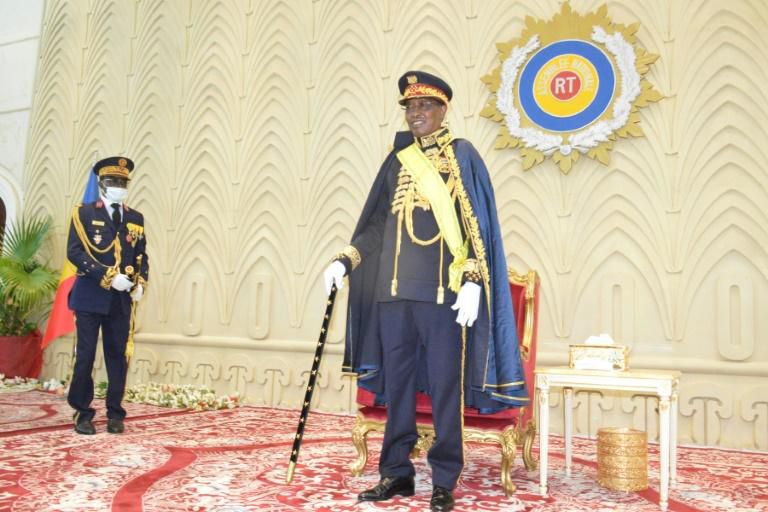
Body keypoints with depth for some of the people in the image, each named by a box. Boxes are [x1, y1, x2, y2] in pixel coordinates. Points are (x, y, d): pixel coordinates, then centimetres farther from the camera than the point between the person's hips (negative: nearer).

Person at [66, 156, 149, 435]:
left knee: (118, 356, 5)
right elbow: (75, 252, -9)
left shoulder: (136, 218, 12)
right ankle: (83, 413, 12)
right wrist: (108, 277, -18)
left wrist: (141, 283, -4)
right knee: (86, 355, 0)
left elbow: (141, 256, 14)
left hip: (121, 299, 3)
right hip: (91, 295, -3)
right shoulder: (84, 213, 1)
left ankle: (115, 413, 14)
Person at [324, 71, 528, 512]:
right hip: (394, 290, 5)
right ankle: (397, 472, 21)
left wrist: (473, 281, -13)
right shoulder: (398, 160, 16)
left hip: (442, 291, -4)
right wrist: (345, 260, 5)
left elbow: (477, 224, -3)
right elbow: (375, 225, 17)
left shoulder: (462, 156, 3)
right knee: (396, 382, 8)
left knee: (445, 385, 0)